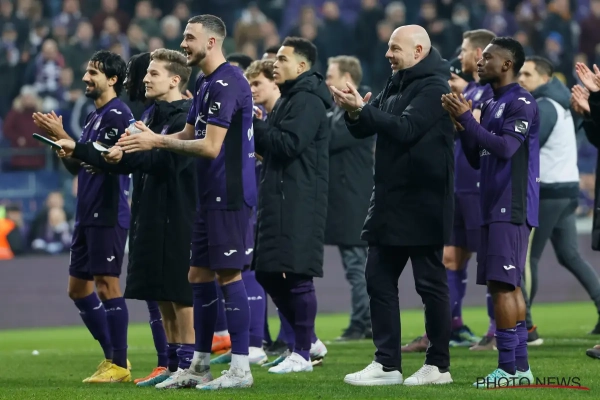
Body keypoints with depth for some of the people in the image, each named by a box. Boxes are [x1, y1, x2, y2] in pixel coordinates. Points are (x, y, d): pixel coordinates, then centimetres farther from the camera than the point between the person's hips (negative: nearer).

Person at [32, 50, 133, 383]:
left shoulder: (117, 115, -11)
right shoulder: (94, 117, 19)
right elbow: (76, 165, 20)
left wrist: (62, 137, -17)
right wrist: (56, 139, 6)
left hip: (108, 215, -10)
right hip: (88, 215, 10)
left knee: (107, 284, -9)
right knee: (78, 289, 11)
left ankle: (119, 365, -5)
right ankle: (112, 356, 18)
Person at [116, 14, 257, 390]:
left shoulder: (226, 83, -17)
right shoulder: (206, 83, 16)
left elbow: (210, 146, -20)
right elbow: (189, 135, 20)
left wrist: (158, 141, -14)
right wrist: (151, 139, 4)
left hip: (229, 196, -10)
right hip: (211, 195, 10)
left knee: (228, 275, -8)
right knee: (199, 275, 12)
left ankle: (241, 369, -5)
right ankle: (199, 366, 18)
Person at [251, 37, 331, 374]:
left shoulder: (307, 100, -11)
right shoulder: (291, 98, 21)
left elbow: (288, 144, -22)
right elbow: (271, 148, 22)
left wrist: (253, 124, -14)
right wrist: (257, 127, 6)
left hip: (299, 203, -11)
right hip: (280, 200, 11)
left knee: (297, 276, -7)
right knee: (268, 273, 12)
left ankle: (303, 354, -2)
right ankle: (308, 340, 22)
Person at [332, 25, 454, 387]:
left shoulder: (434, 87, -11)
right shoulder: (397, 84, 15)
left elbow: (406, 128, -23)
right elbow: (364, 129, 11)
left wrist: (363, 109, -24)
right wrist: (354, 113, -10)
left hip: (423, 203, -9)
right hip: (390, 200, 9)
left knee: (430, 282, 0)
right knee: (379, 279, 6)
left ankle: (439, 365, 7)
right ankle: (387, 364, 10)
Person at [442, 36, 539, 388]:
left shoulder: (521, 103, -10)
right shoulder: (490, 106, 18)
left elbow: (505, 147, -23)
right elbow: (476, 159, 18)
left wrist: (467, 119, -20)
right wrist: (463, 125, 3)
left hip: (512, 209, -9)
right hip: (495, 209, 9)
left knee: (502, 284, -12)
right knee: (509, 285, 10)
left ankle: (509, 368, -12)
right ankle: (521, 366, 13)